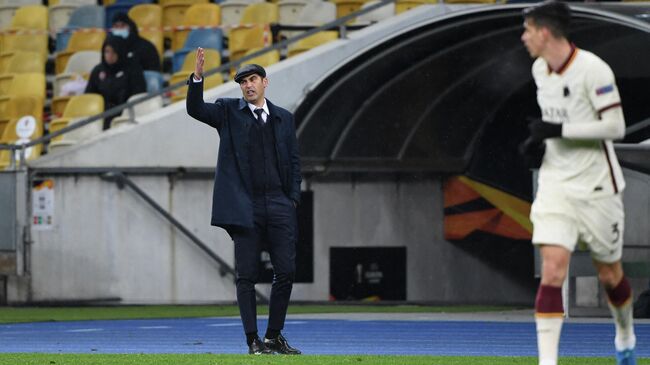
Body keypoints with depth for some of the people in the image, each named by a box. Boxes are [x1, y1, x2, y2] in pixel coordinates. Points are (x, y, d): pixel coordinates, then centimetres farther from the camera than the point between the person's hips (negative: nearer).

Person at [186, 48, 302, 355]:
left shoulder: (283, 118, 14)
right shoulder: (228, 111, 7)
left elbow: (294, 162, 16)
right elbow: (195, 109, -9)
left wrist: (293, 199, 5)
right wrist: (198, 76, -24)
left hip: (279, 205, 3)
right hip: (245, 207, -3)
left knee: (286, 272, 0)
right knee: (247, 276, -2)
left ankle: (274, 337, 12)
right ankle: (253, 341, 2)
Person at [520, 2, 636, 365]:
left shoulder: (593, 69, -18)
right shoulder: (540, 69, 5)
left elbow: (616, 127, -20)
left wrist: (558, 130, -24)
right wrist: (541, 137, 2)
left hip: (598, 187, -4)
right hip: (556, 185, 4)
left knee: (610, 274, 11)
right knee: (553, 269, -13)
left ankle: (626, 336, 41)